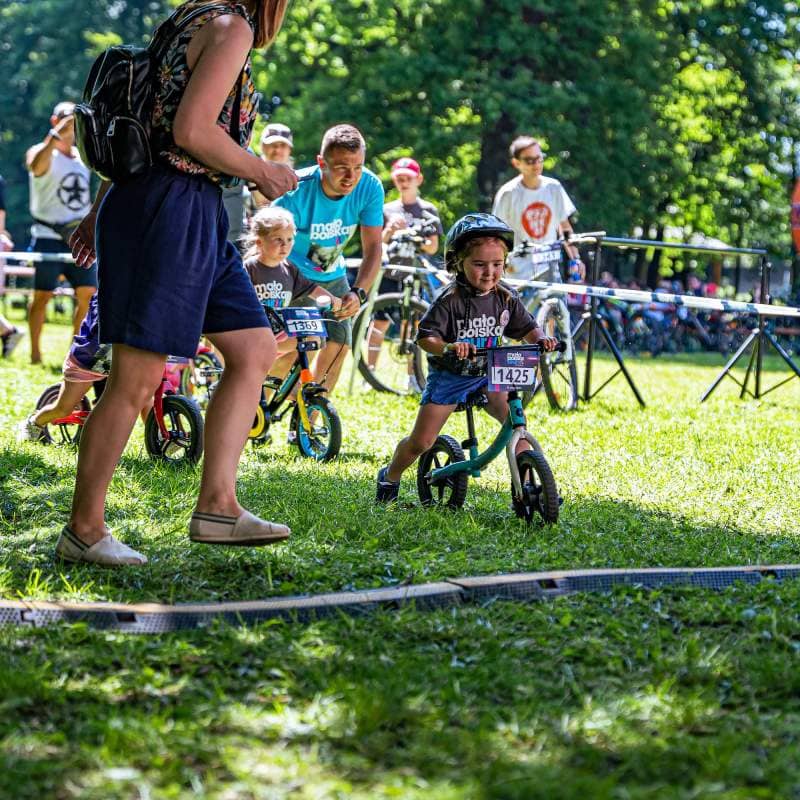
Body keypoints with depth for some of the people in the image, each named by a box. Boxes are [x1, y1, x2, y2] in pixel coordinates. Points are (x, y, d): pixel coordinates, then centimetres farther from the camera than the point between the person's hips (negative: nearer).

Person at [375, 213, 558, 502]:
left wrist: (541, 338, -17)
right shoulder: (450, 300, -19)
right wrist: (446, 347, -42)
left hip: (487, 376, 3)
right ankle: (389, 477, 27)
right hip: (448, 376, -3)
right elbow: (425, 336, -22)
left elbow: (526, 327, 5)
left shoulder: (506, 299, -4)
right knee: (421, 442, -2)